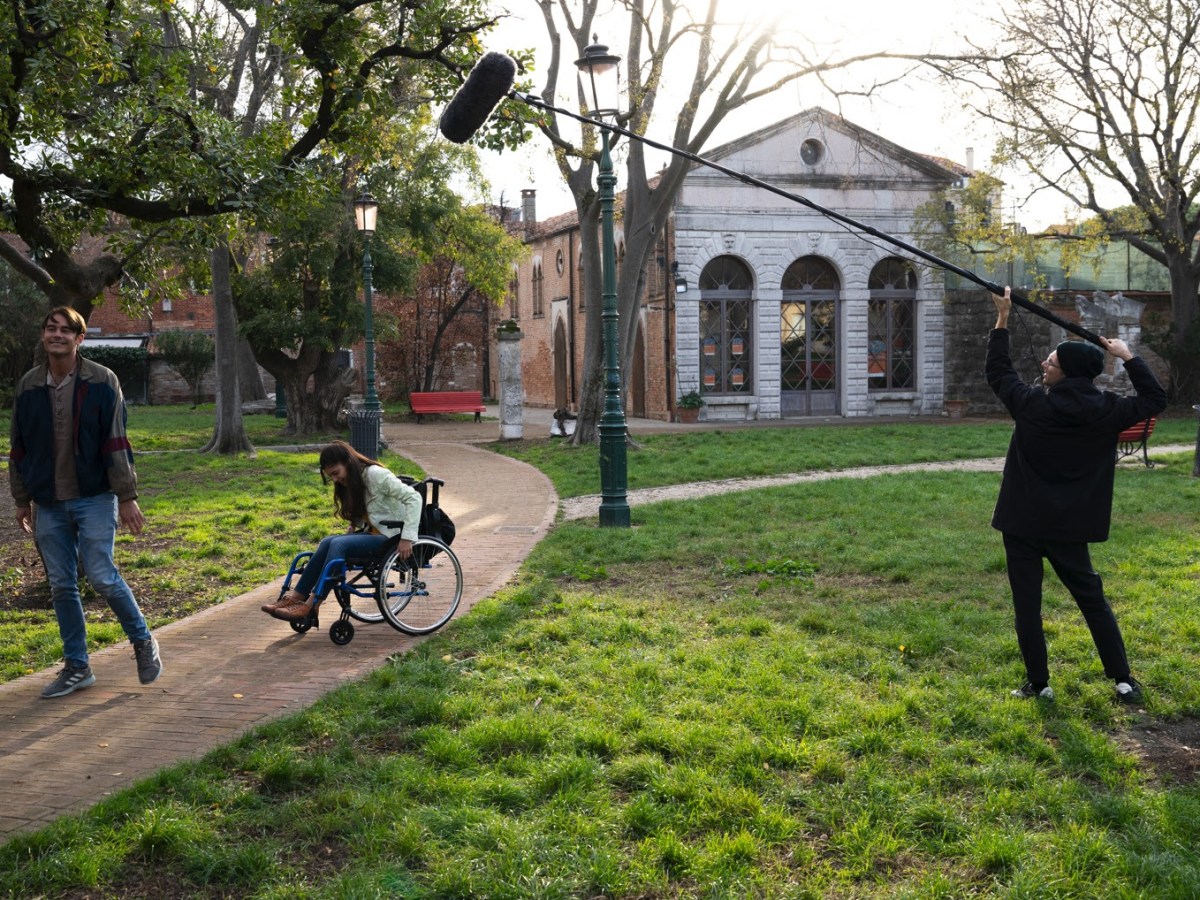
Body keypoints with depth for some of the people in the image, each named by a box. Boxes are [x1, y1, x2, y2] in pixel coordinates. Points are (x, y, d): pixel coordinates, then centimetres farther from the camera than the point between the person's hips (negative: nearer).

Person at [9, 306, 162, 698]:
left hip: (94, 498, -4)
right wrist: (22, 500, 12)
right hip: (49, 504, 4)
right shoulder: (28, 386, 5)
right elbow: (19, 448, 12)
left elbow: (116, 443, -8)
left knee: (102, 577, -7)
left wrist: (127, 497, -10)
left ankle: (142, 641, 16)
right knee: (61, 586, 7)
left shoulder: (102, 382, -6)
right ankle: (77, 667, 18)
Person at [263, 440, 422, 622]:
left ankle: (311, 605, -26)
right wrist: (351, 535, -3)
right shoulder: (352, 483, 12)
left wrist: (407, 537, -26)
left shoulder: (375, 475, -14)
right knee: (328, 542, -16)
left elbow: (413, 497, -21)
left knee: (338, 544, -26)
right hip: (371, 533, 8)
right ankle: (296, 596, -18)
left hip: (390, 537, -8)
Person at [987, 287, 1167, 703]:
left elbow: (998, 371, 5)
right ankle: (1123, 680, 15)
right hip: (1069, 526, 3)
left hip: (1023, 521, -3)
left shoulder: (1031, 404, -11)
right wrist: (1128, 357, 11)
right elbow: (1155, 399, 8)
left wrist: (1003, 318, 10)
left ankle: (1038, 683, 10)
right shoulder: (1106, 411, -6)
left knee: (1027, 603, 6)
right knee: (1092, 599, 14)